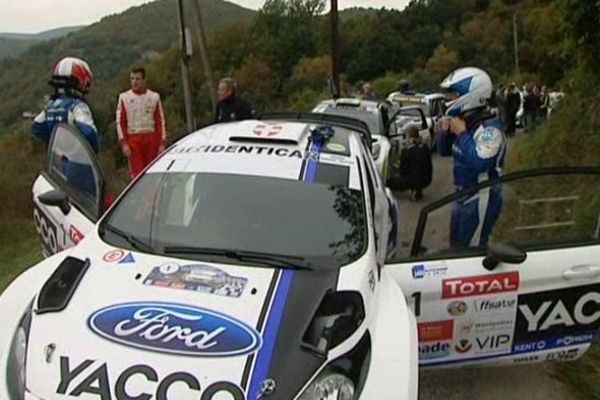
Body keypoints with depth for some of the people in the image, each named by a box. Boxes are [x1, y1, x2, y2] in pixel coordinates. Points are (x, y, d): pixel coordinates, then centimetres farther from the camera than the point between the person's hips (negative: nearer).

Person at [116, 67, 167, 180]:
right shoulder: (124, 97, 6)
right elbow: (120, 122, 4)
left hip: (151, 139, 2)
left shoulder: (154, 96, 8)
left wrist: (162, 143, 0)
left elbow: (160, 121, 7)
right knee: (137, 173, -8)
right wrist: (123, 143, -7)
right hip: (133, 139, -1)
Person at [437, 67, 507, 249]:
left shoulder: (489, 128, -20)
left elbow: (480, 162, -35)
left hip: (480, 199, -9)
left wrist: (461, 133, -25)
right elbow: (443, 150, 15)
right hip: (462, 196, 9)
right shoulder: (464, 122, 4)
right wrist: (447, 130, -4)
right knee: (456, 247, 20)